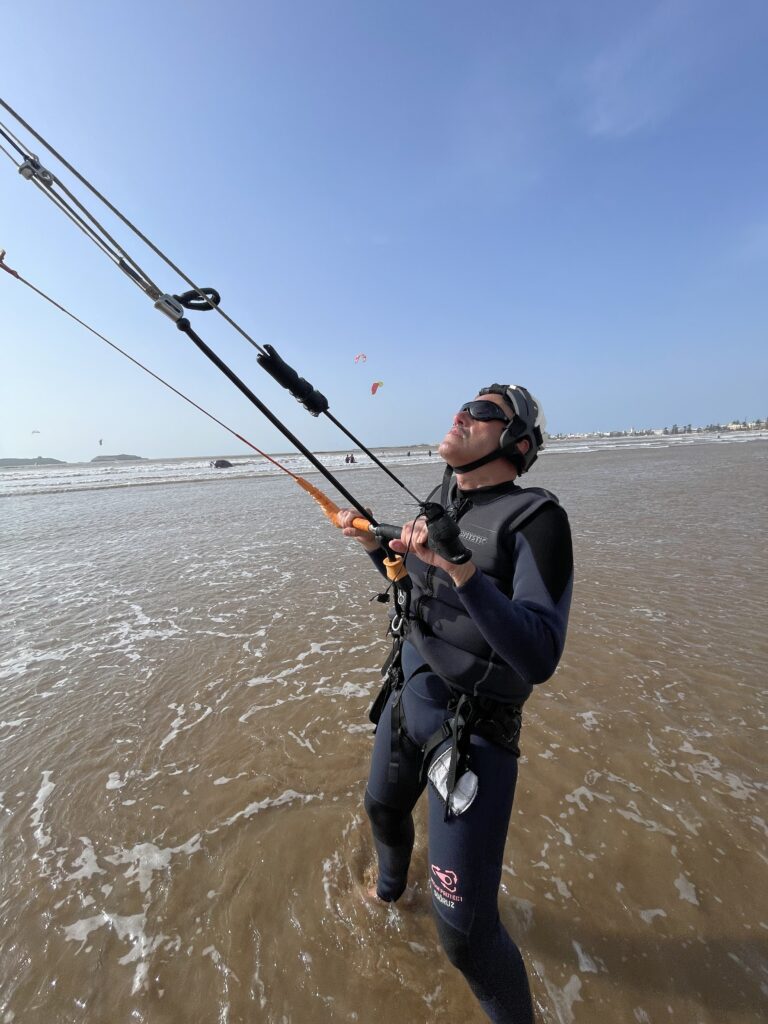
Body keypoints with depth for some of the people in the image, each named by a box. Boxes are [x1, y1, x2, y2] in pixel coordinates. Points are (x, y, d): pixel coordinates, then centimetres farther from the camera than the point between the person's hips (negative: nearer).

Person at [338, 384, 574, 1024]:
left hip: (473, 731, -7)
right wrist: (374, 545, 1)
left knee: (464, 928, -1)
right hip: (406, 698, 8)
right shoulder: (441, 500, 0)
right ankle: (391, 886, 68)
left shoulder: (535, 519, -21)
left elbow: (539, 660, -28)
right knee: (383, 809, 32)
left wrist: (462, 568, -38)